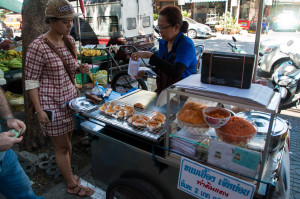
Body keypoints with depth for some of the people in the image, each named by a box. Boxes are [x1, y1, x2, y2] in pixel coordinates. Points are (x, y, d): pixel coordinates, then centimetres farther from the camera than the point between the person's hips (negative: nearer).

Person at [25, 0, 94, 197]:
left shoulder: (70, 40, 3)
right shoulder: (38, 47, -18)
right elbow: (31, 81, -13)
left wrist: (81, 68, -6)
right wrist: (39, 110, -15)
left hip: (70, 97, 6)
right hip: (51, 103, -6)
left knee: (68, 141, 18)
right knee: (62, 146, 7)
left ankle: (68, 173, 40)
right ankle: (72, 185, 25)